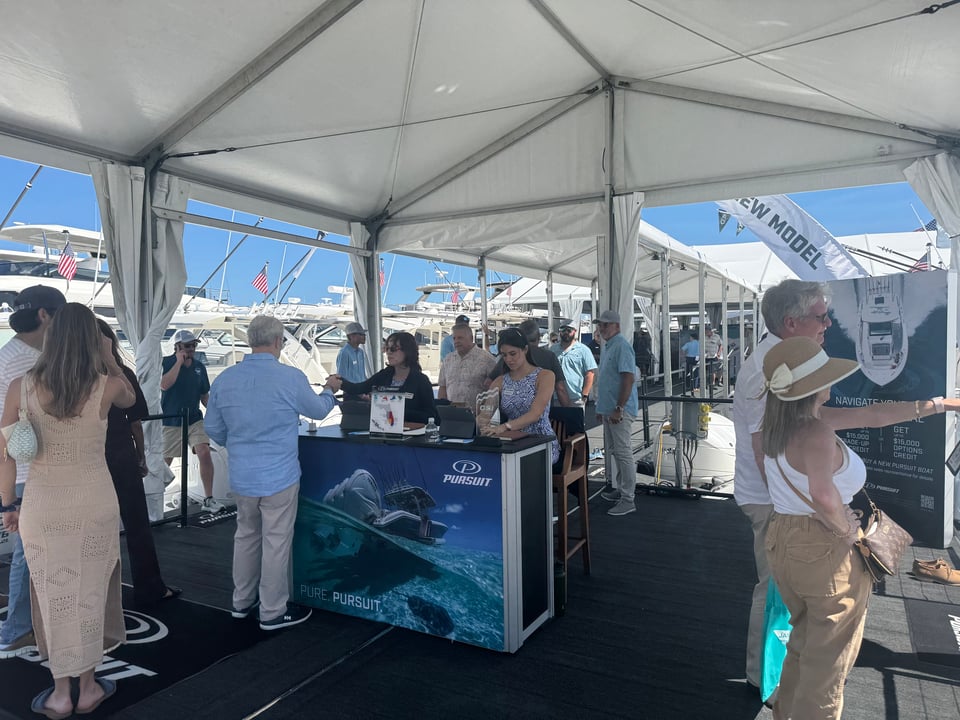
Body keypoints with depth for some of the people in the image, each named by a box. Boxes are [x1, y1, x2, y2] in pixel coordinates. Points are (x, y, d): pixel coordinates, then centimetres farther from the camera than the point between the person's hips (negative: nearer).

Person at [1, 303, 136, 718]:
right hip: (95, 502, 0)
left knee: (53, 594, 14)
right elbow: (131, 399, 15)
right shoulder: (107, 386, -10)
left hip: (42, 504, 1)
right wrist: (108, 357, 16)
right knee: (90, 590, 15)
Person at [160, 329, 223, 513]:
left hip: (195, 420, 3)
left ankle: (208, 499, -8)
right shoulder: (167, 363, -7)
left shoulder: (199, 366, 6)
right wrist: (179, 362, -21)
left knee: (205, 453, -15)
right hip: (170, 422, -2)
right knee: (164, 462, 9)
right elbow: (164, 385, -25)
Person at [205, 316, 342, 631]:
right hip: (279, 476, -5)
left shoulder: (224, 379, -2)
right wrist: (330, 390, 23)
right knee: (276, 542, 6)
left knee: (246, 535, 21)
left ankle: (242, 600, 36)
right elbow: (318, 410, 2)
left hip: (241, 476, 5)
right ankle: (274, 612, 19)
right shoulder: (291, 377, -16)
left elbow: (213, 428, 8)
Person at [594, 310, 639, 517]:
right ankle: (619, 490, 29)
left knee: (623, 453, -5)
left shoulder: (622, 346, -15)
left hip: (620, 411, -10)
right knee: (612, 452, 17)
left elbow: (628, 379, -22)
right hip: (608, 409, 10)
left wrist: (619, 409, -23)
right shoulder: (607, 346, 15)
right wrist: (602, 407, 21)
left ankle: (627, 499, 0)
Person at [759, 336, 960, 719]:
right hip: (826, 551, -8)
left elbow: (868, 415, 6)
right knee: (828, 660, 16)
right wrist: (846, 529, -23)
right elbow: (824, 494, -45)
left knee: (803, 642, 30)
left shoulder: (777, 424, -1)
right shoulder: (816, 432, -27)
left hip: (782, 541, 8)